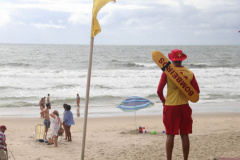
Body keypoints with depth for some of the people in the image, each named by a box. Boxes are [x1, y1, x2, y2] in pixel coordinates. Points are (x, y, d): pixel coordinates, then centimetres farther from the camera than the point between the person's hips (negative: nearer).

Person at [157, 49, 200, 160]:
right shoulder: (189, 73, -1)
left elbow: (159, 91, -7)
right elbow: (197, 91, 5)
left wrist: (163, 101, 11)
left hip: (170, 106, -2)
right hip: (184, 106, 2)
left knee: (170, 135, 4)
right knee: (184, 135, 8)